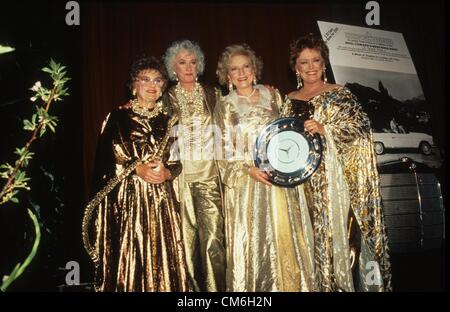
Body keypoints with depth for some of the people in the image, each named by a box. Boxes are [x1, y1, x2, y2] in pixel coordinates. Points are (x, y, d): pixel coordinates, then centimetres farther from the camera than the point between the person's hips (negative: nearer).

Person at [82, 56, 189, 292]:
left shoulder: (169, 119, 11)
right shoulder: (118, 117, 0)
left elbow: (178, 161, 10)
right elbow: (104, 161, -5)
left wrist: (167, 173, -10)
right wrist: (137, 169, -15)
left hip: (161, 199, 3)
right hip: (127, 198, -3)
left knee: (161, 257, 2)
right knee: (129, 257, -1)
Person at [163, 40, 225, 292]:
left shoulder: (210, 94, 10)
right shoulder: (167, 98, 6)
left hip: (209, 173, 1)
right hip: (180, 174, 0)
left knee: (214, 232, -5)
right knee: (186, 234, 2)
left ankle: (217, 287, 6)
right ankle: (192, 286, 15)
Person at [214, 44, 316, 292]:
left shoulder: (272, 95, 9)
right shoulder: (225, 106, 2)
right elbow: (225, 153, -1)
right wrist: (249, 170, -16)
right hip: (245, 185, -2)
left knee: (283, 239, 4)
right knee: (250, 241, 1)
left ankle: (287, 285, 18)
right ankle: (251, 287, 16)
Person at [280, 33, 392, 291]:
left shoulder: (340, 94, 3)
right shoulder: (290, 101, 14)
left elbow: (361, 126, -8)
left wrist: (325, 129, -20)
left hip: (335, 179, -3)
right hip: (304, 181, 3)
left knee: (341, 230, -4)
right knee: (314, 236, 6)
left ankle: (348, 283, 10)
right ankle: (321, 284, 17)